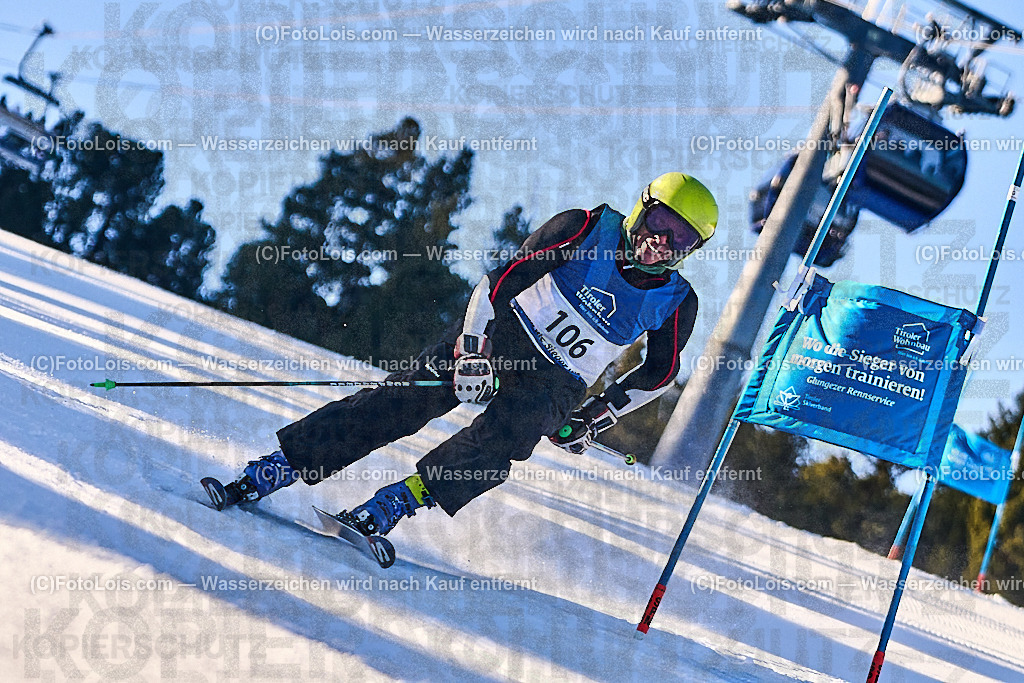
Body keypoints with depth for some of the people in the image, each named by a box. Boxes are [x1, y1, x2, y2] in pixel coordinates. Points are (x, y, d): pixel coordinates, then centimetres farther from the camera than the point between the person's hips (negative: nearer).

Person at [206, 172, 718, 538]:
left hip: (556, 386, 1)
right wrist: (474, 350, -22)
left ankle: (393, 504, -37)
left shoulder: (676, 304, -4)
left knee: (509, 432, -33)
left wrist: (598, 415, 3)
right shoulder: (588, 229, -10)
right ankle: (269, 472, -17)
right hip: (500, 334, -1)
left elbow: (660, 372, 12)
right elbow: (503, 279, -11)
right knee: (404, 400, -18)